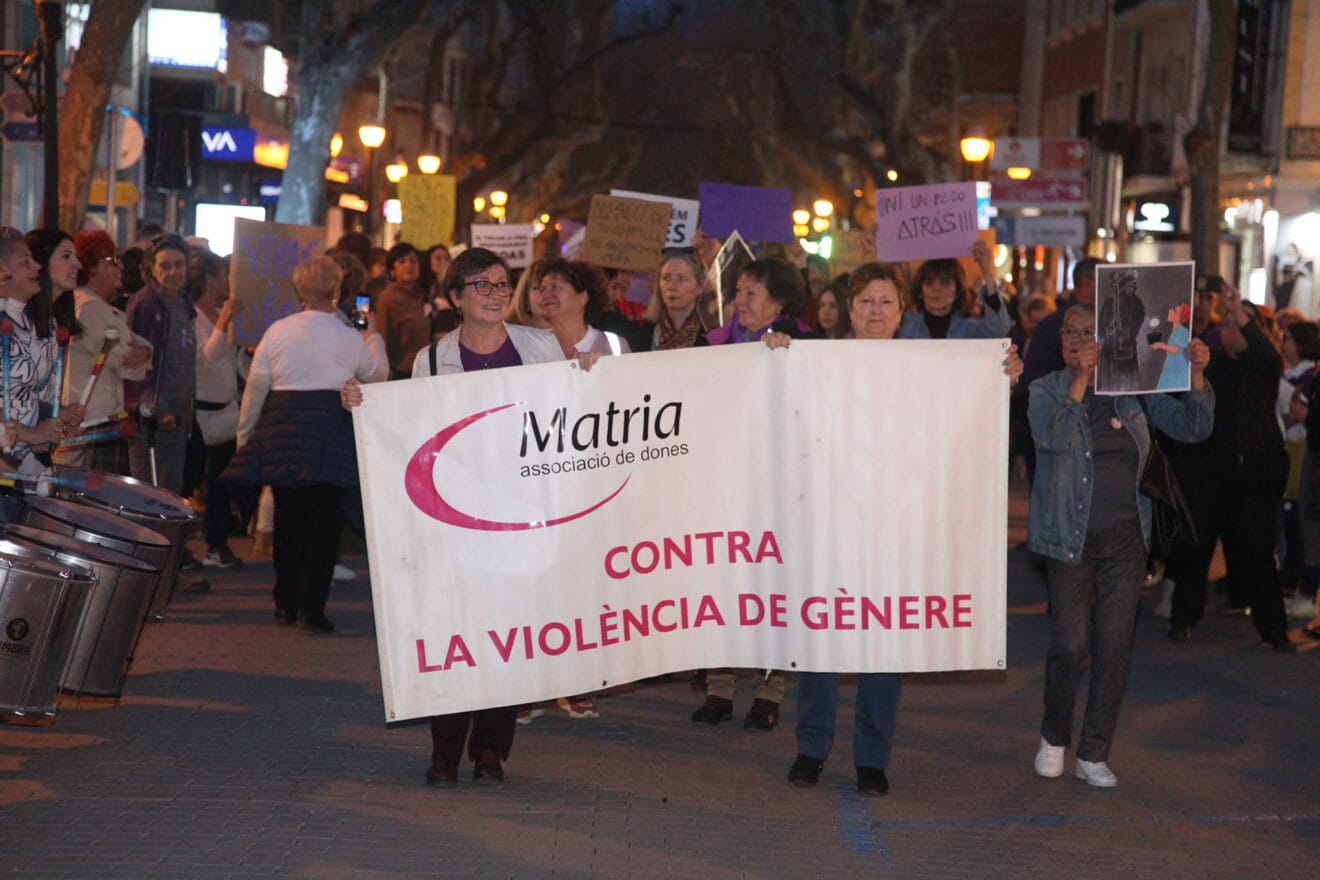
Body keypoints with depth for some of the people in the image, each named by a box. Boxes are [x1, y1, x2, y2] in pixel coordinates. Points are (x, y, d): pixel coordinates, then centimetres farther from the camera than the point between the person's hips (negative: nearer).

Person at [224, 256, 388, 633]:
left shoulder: (277, 331, 3)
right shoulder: (350, 338, -3)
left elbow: (255, 388, 5)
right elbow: (379, 374, 14)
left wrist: (244, 433, 15)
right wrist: (374, 336, 29)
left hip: (281, 426, 3)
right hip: (331, 430, -3)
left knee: (288, 518, 13)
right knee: (325, 519, 2)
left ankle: (286, 605, 19)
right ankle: (311, 608, -4)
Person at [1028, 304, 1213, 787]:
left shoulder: (1134, 390, 6)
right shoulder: (1046, 391, 0)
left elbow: (1193, 428, 2)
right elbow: (1053, 438, -19)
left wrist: (1196, 376, -13)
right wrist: (1080, 380, -23)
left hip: (1126, 541, 2)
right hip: (1071, 541, -2)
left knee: (1115, 649, 2)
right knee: (1070, 646, -5)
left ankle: (1094, 755, 13)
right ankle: (1054, 738, 20)